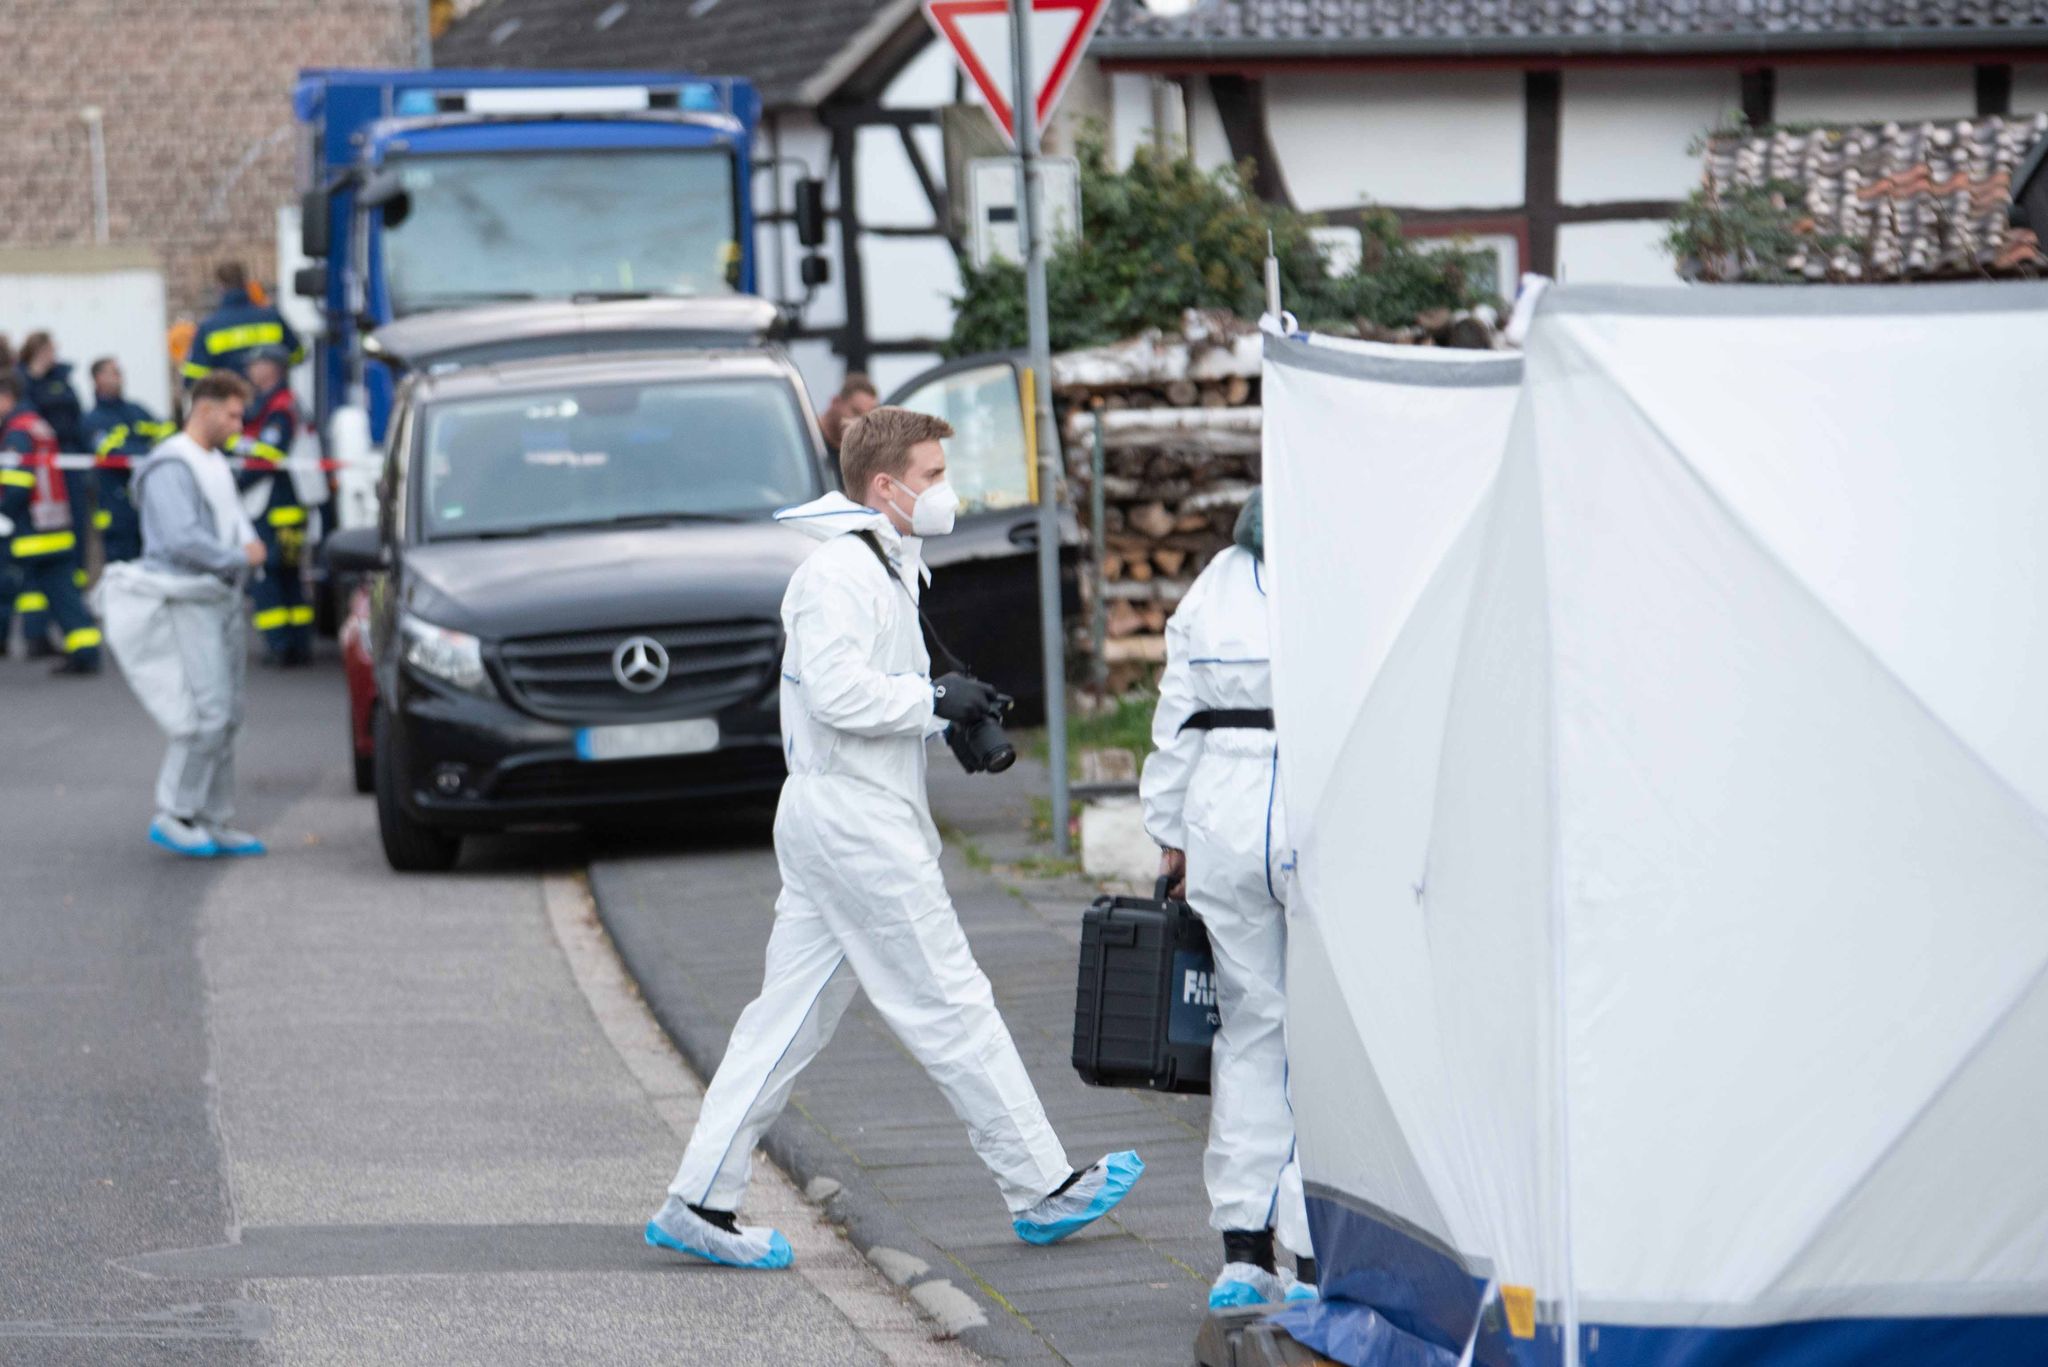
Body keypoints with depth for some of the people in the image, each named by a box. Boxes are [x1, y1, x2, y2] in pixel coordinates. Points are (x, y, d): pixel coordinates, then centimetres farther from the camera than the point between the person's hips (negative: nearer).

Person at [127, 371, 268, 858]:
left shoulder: (217, 464, 19)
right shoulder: (170, 467, -11)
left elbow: (235, 521, 23)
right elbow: (182, 538, -21)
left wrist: (250, 546, 0)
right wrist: (240, 557, -12)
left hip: (224, 597, 10)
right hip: (189, 602, -9)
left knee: (228, 716, 8)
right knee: (209, 711, -15)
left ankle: (214, 822, 13)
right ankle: (173, 815, -8)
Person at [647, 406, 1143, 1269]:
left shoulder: (883, 568, 19)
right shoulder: (839, 573, -14)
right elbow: (838, 692, -24)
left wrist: (954, 712, 10)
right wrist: (937, 699, -15)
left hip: (837, 821, 11)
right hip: (854, 821, -11)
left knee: (790, 1017, 9)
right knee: (950, 1007, -3)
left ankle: (699, 1204, 8)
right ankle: (1041, 1189, 5)